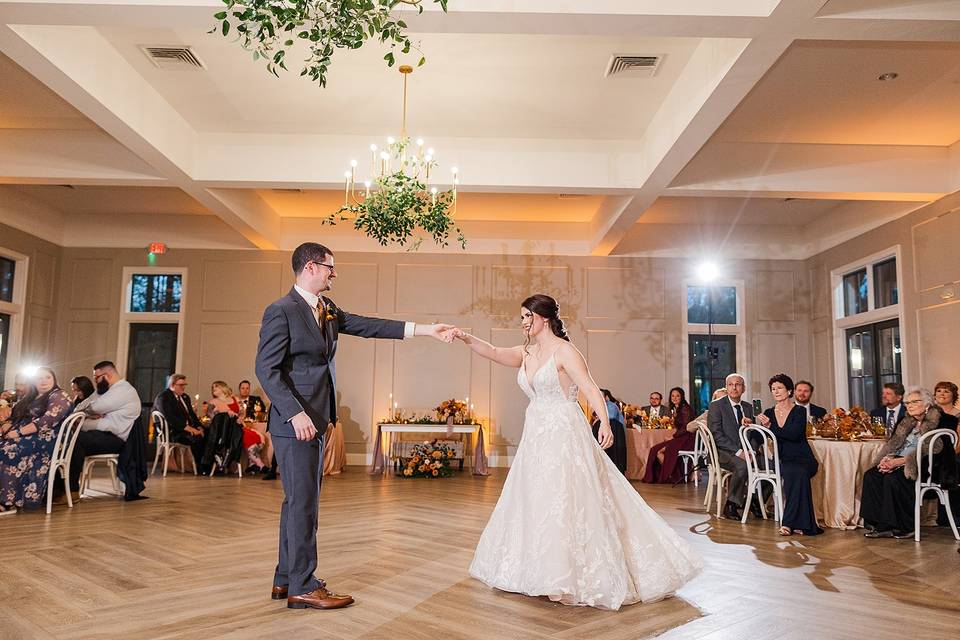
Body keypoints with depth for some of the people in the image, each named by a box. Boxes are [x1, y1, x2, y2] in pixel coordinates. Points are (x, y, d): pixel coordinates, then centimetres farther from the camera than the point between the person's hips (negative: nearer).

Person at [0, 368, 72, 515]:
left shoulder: (59, 396, -3)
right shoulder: (30, 397, 24)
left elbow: (47, 421, -16)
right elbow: (16, 418, 24)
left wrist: (19, 432, -19)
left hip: (46, 440, -8)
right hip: (26, 437, 8)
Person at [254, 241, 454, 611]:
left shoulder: (327, 310, 14)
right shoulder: (281, 311, -11)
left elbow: (366, 326, 9)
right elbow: (266, 369, -15)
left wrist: (425, 330, 5)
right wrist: (296, 413, -21)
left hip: (314, 421, 9)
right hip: (295, 422, -9)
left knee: (298, 500, 14)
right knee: (303, 502, -3)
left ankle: (285, 580, 25)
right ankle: (303, 587, 7)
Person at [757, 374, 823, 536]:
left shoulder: (800, 411, 0)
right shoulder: (769, 413, 13)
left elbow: (794, 434, -18)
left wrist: (770, 426, -18)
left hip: (802, 459, -2)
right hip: (782, 460, 2)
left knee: (799, 473, -36)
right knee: (791, 472, -33)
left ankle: (789, 522, -29)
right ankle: (800, 524, -28)